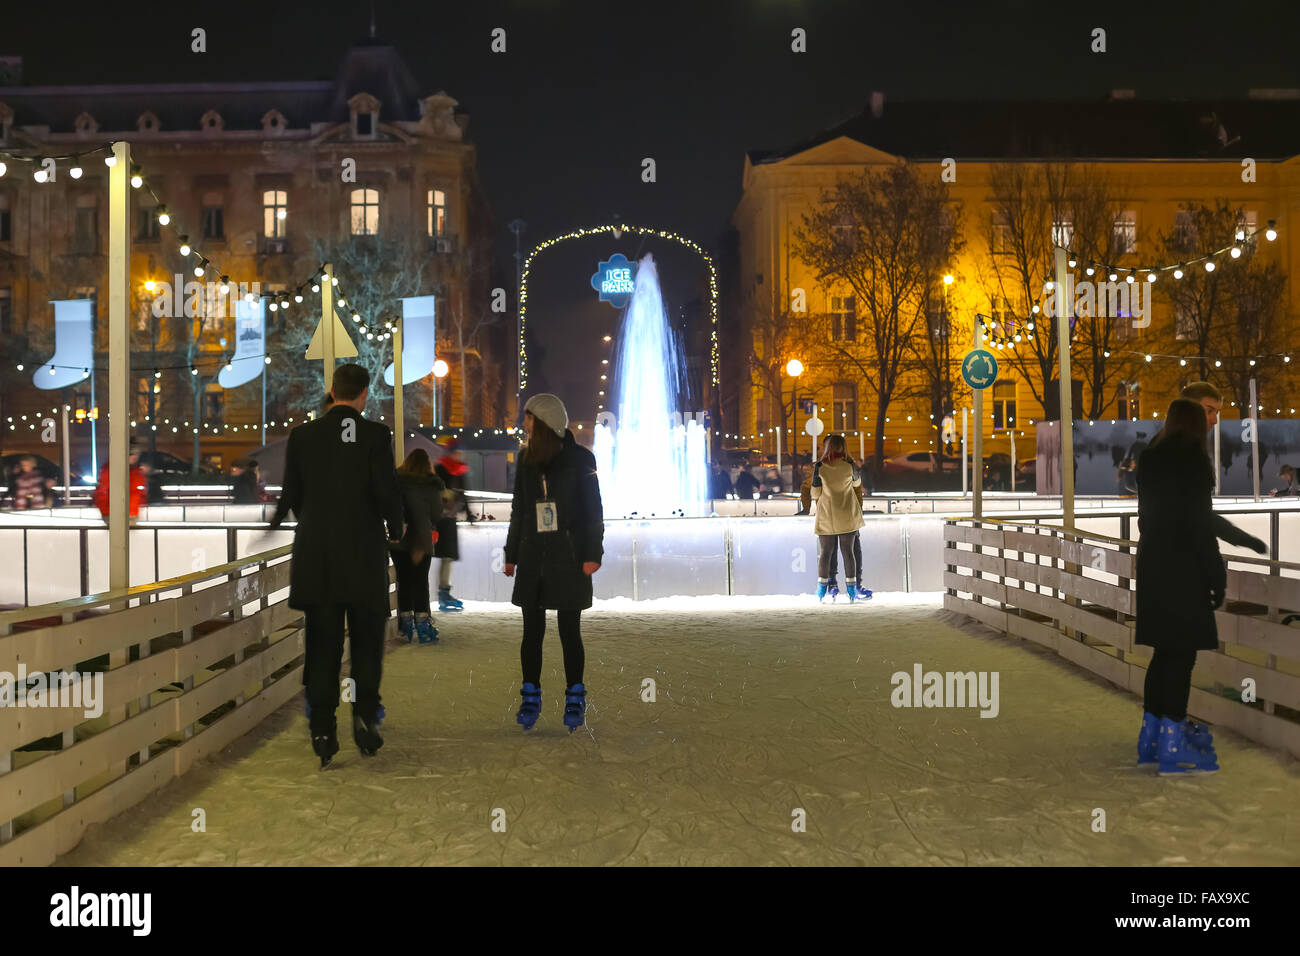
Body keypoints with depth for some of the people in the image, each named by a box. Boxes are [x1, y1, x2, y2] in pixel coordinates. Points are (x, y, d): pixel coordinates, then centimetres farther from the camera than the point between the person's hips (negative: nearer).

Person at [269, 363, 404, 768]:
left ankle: (323, 731, 9)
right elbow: (387, 491, -11)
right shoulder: (375, 434, -7)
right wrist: (395, 530, 7)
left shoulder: (302, 435, 2)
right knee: (367, 640, 11)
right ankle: (365, 715, -2)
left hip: (315, 553, 2)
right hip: (364, 552, -2)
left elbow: (291, 495, 5)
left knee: (322, 644, 8)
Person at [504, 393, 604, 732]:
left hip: (569, 559, -4)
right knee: (532, 632, 6)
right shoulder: (526, 460, 9)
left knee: (569, 632, 2)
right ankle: (531, 699, 17)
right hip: (532, 560, 4)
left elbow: (593, 510, -4)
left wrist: (593, 553, -10)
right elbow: (518, 510, 16)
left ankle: (575, 699, 15)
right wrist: (511, 554, 16)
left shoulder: (579, 459, -4)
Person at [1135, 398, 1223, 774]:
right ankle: (1172, 744, -1)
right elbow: (1199, 524, -15)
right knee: (1181, 654, -3)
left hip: (1153, 566, 7)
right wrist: (1217, 576, -9)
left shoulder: (1149, 459, 10)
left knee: (1164, 651, 14)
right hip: (1183, 569, -7)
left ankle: (1152, 734, 18)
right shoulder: (1193, 460, -11)